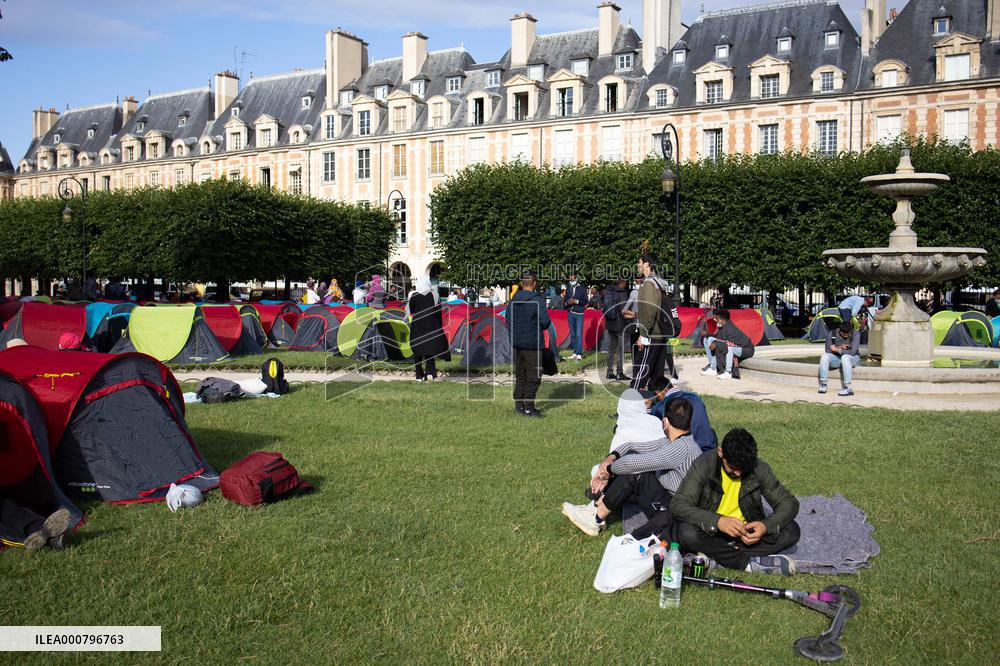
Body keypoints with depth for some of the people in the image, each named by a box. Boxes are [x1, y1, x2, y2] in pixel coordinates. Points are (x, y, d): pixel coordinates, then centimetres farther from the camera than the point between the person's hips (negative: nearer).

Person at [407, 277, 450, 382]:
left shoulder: (414, 296, -8)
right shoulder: (434, 295, -3)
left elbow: (410, 311, 1)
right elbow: (438, 312, 1)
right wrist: (440, 327, 9)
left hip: (417, 327, -1)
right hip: (431, 326, 1)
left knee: (417, 351, 8)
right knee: (430, 349, 11)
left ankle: (419, 375, 9)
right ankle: (430, 372, -7)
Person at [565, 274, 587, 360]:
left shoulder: (582, 288, 0)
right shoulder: (568, 289, 14)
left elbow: (585, 301, -3)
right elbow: (565, 300, 17)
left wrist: (576, 301, -15)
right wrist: (567, 302, -5)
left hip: (579, 314, -5)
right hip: (571, 313, 5)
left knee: (579, 334, -10)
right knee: (572, 334, 6)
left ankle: (579, 354, -11)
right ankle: (575, 352, 9)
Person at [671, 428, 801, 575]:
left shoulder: (759, 468, -9)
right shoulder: (703, 465, -16)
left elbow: (789, 502, -5)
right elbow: (677, 505, -24)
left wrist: (766, 525, -26)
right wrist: (717, 521, -39)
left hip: (746, 532, 3)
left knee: (791, 530, -19)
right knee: (687, 532, -33)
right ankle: (749, 563, -23)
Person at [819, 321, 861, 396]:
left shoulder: (856, 335, -14)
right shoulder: (831, 334, -6)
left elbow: (852, 352, -22)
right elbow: (828, 350, -5)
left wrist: (837, 350, -19)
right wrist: (840, 348, -17)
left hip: (852, 359, -3)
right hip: (836, 359, 3)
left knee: (845, 357, -37)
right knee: (824, 356, -26)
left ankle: (847, 387, -42)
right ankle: (823, 384, -27)